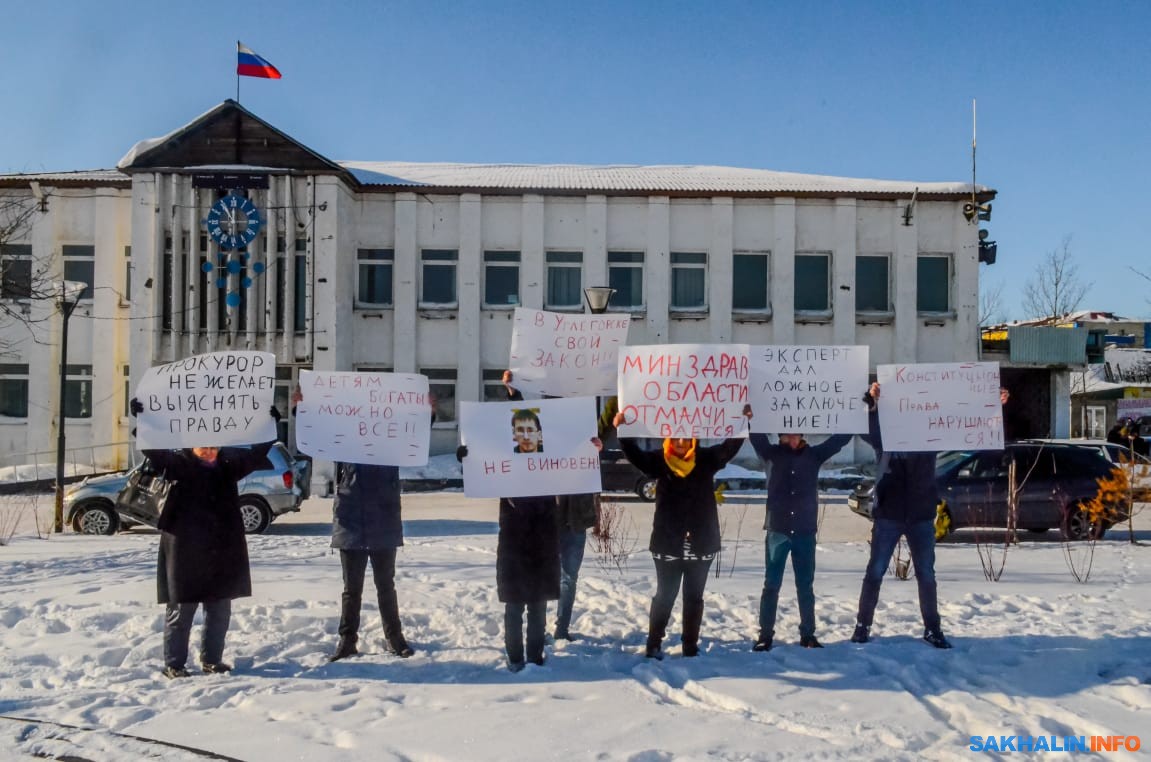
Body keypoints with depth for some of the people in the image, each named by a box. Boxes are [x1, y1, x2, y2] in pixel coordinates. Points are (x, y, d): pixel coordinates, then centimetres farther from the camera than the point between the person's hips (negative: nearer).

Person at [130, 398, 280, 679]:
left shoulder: (228, 464, 8)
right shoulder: (179, 464, -4)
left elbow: (256, 453, 9)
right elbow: (154, 449, -17)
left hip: (222, 554, 5)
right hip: (185, 553, -5)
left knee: (219, 611, 12)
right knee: (180, 610, 3)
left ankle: (212, 659, 24)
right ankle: (174, 663, 14)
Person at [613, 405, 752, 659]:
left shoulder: (706, 459, 1)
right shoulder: (659, 461, -4)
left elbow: (730, 447, -10)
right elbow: (635, 454, -16)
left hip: (701, 543, 2)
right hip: (668, 543, -2)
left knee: (694, 597, 12)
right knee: (664, 595, 7)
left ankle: (691, 647, 21)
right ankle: (653, 645, 17)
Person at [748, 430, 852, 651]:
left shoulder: (814, 455, 5)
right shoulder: (773, 454, 3)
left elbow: (841, 438, 5)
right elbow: (757, 437, -9)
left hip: (805, 532, 1)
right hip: (777, 530, -1)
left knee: (805, 586, 9)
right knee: (771, 584, 3)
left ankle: (808, 634, 18)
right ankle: (765, 635, 8)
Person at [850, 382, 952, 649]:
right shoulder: (884, 434, -1)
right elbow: (866, 429, -19)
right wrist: (871, 402, -39)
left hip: (922, 516, 2)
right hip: (888, 514, -2)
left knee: (926, 574, 8)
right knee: (875, 571, 2)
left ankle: (932, 629, 18)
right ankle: (862, 625, 11)